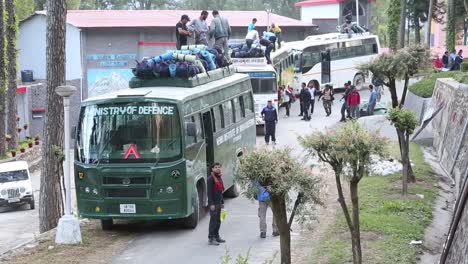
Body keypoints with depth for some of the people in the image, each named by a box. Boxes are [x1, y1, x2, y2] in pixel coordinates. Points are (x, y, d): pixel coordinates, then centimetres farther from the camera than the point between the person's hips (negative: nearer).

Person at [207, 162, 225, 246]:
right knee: (213, 220, -6)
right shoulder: (210, 179, -13)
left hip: (219, 203, 8)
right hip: (213, 203, -8)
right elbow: (209, 192, -17)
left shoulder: (219, 178, 14)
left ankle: (216, 236, 23)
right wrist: (211, 204, -20)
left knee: (218, 221, 13)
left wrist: (222, 202, 19)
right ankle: (211, 239, -2)